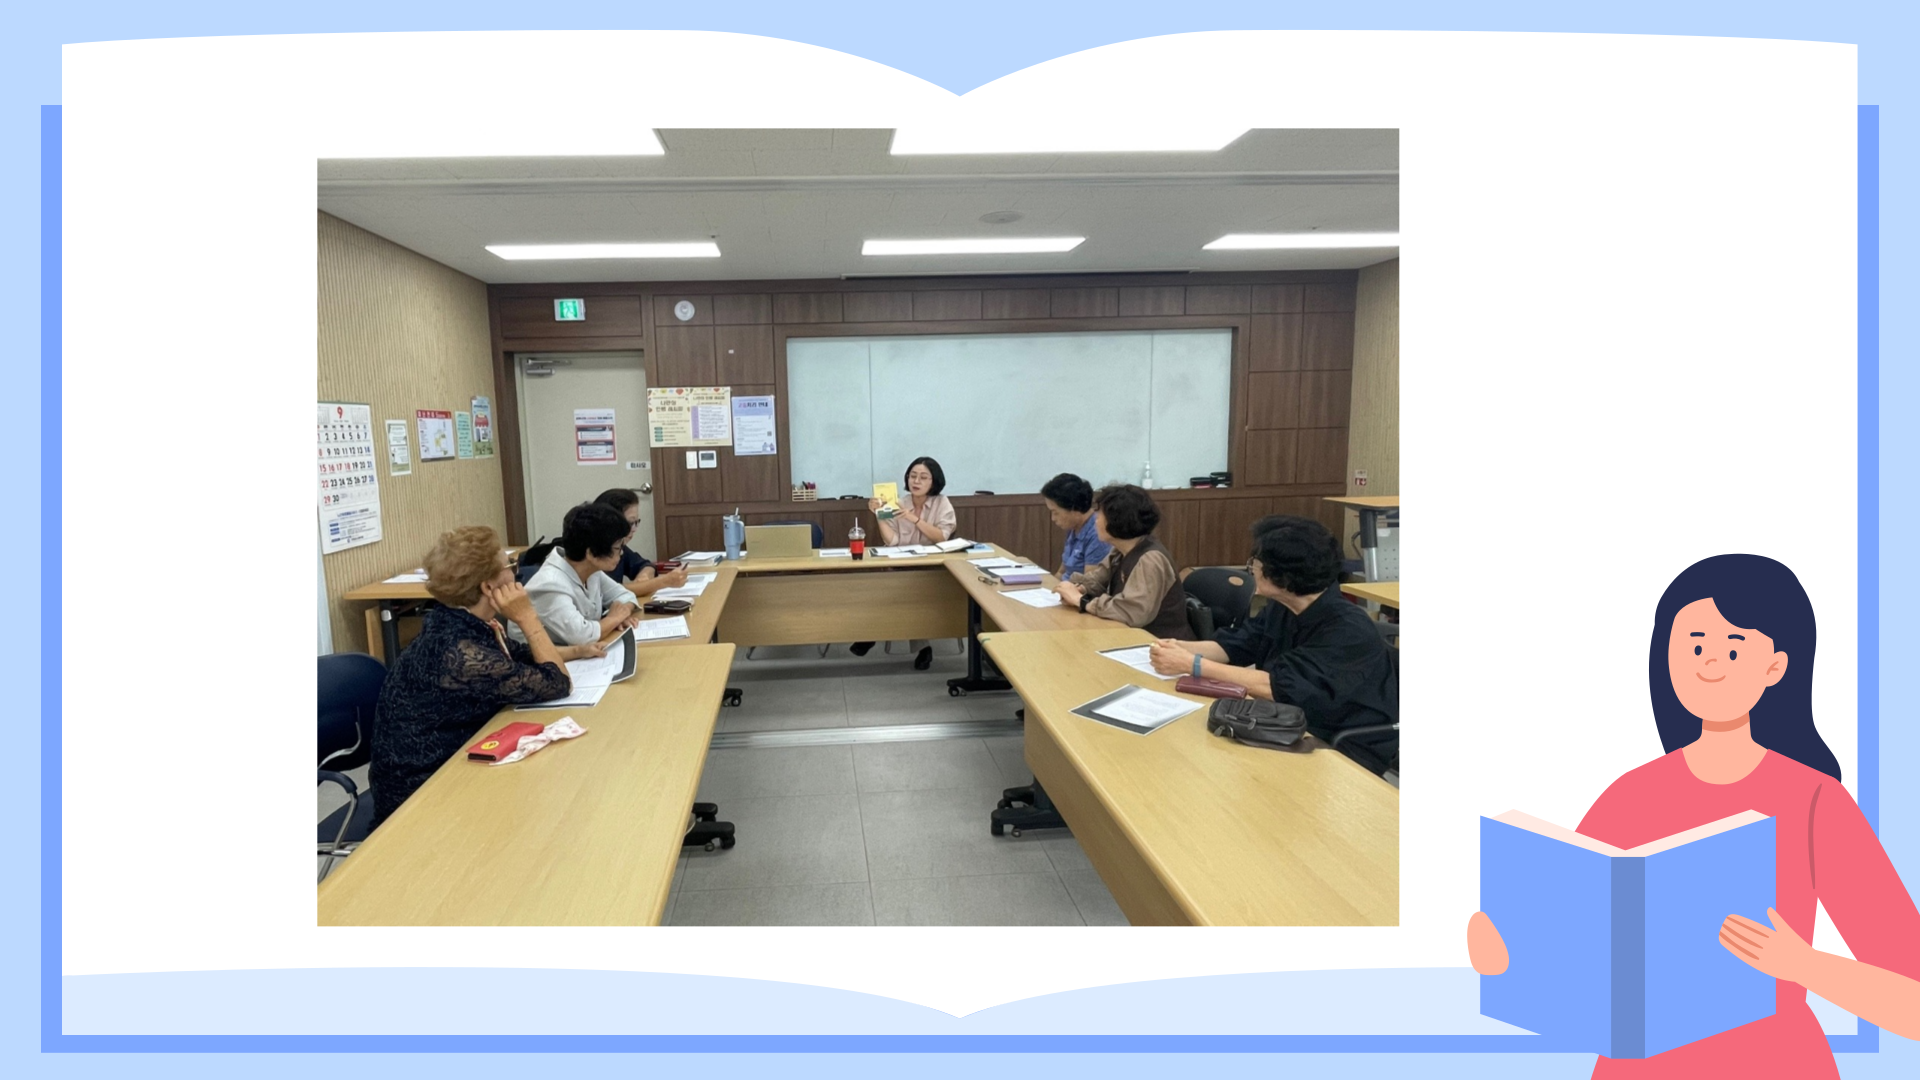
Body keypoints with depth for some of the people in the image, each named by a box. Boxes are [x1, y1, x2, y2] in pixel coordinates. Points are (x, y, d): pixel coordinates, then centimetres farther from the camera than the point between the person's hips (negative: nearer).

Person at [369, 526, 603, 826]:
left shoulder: (460, 623, -2)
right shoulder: (461, 654, -29)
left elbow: (516, 655, 18)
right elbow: (556, 685, -22)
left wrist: (576, 651, 10)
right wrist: (527, 617, -20)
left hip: (445, 762, 8)